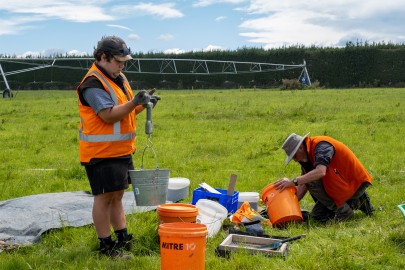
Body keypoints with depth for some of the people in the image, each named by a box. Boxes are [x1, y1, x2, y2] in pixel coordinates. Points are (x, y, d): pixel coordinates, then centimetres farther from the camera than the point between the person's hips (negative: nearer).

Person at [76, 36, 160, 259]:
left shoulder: (118, 78, 14)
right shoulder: (93, 84, -16)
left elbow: (126, 111, 19)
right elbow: (109, 115, -24)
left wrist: (143, 104, 2)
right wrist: (135, 102, -29)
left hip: (121, 150, 9)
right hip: (101, 152, -9)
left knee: (117, 195, 17)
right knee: (104, 197, -1)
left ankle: (122, 237, 27)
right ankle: (105, 244, 10)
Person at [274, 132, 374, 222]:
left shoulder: (322, 146, -22)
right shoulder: (307, 155, 6)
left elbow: (320, 172, -40)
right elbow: (303, 185, 7)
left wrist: (293, 181, -38)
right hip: (343, 182, 10)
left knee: (312, 181, -24)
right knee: (317, 215, 6)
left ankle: (343, 209, -11)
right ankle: (357, 202, 13)